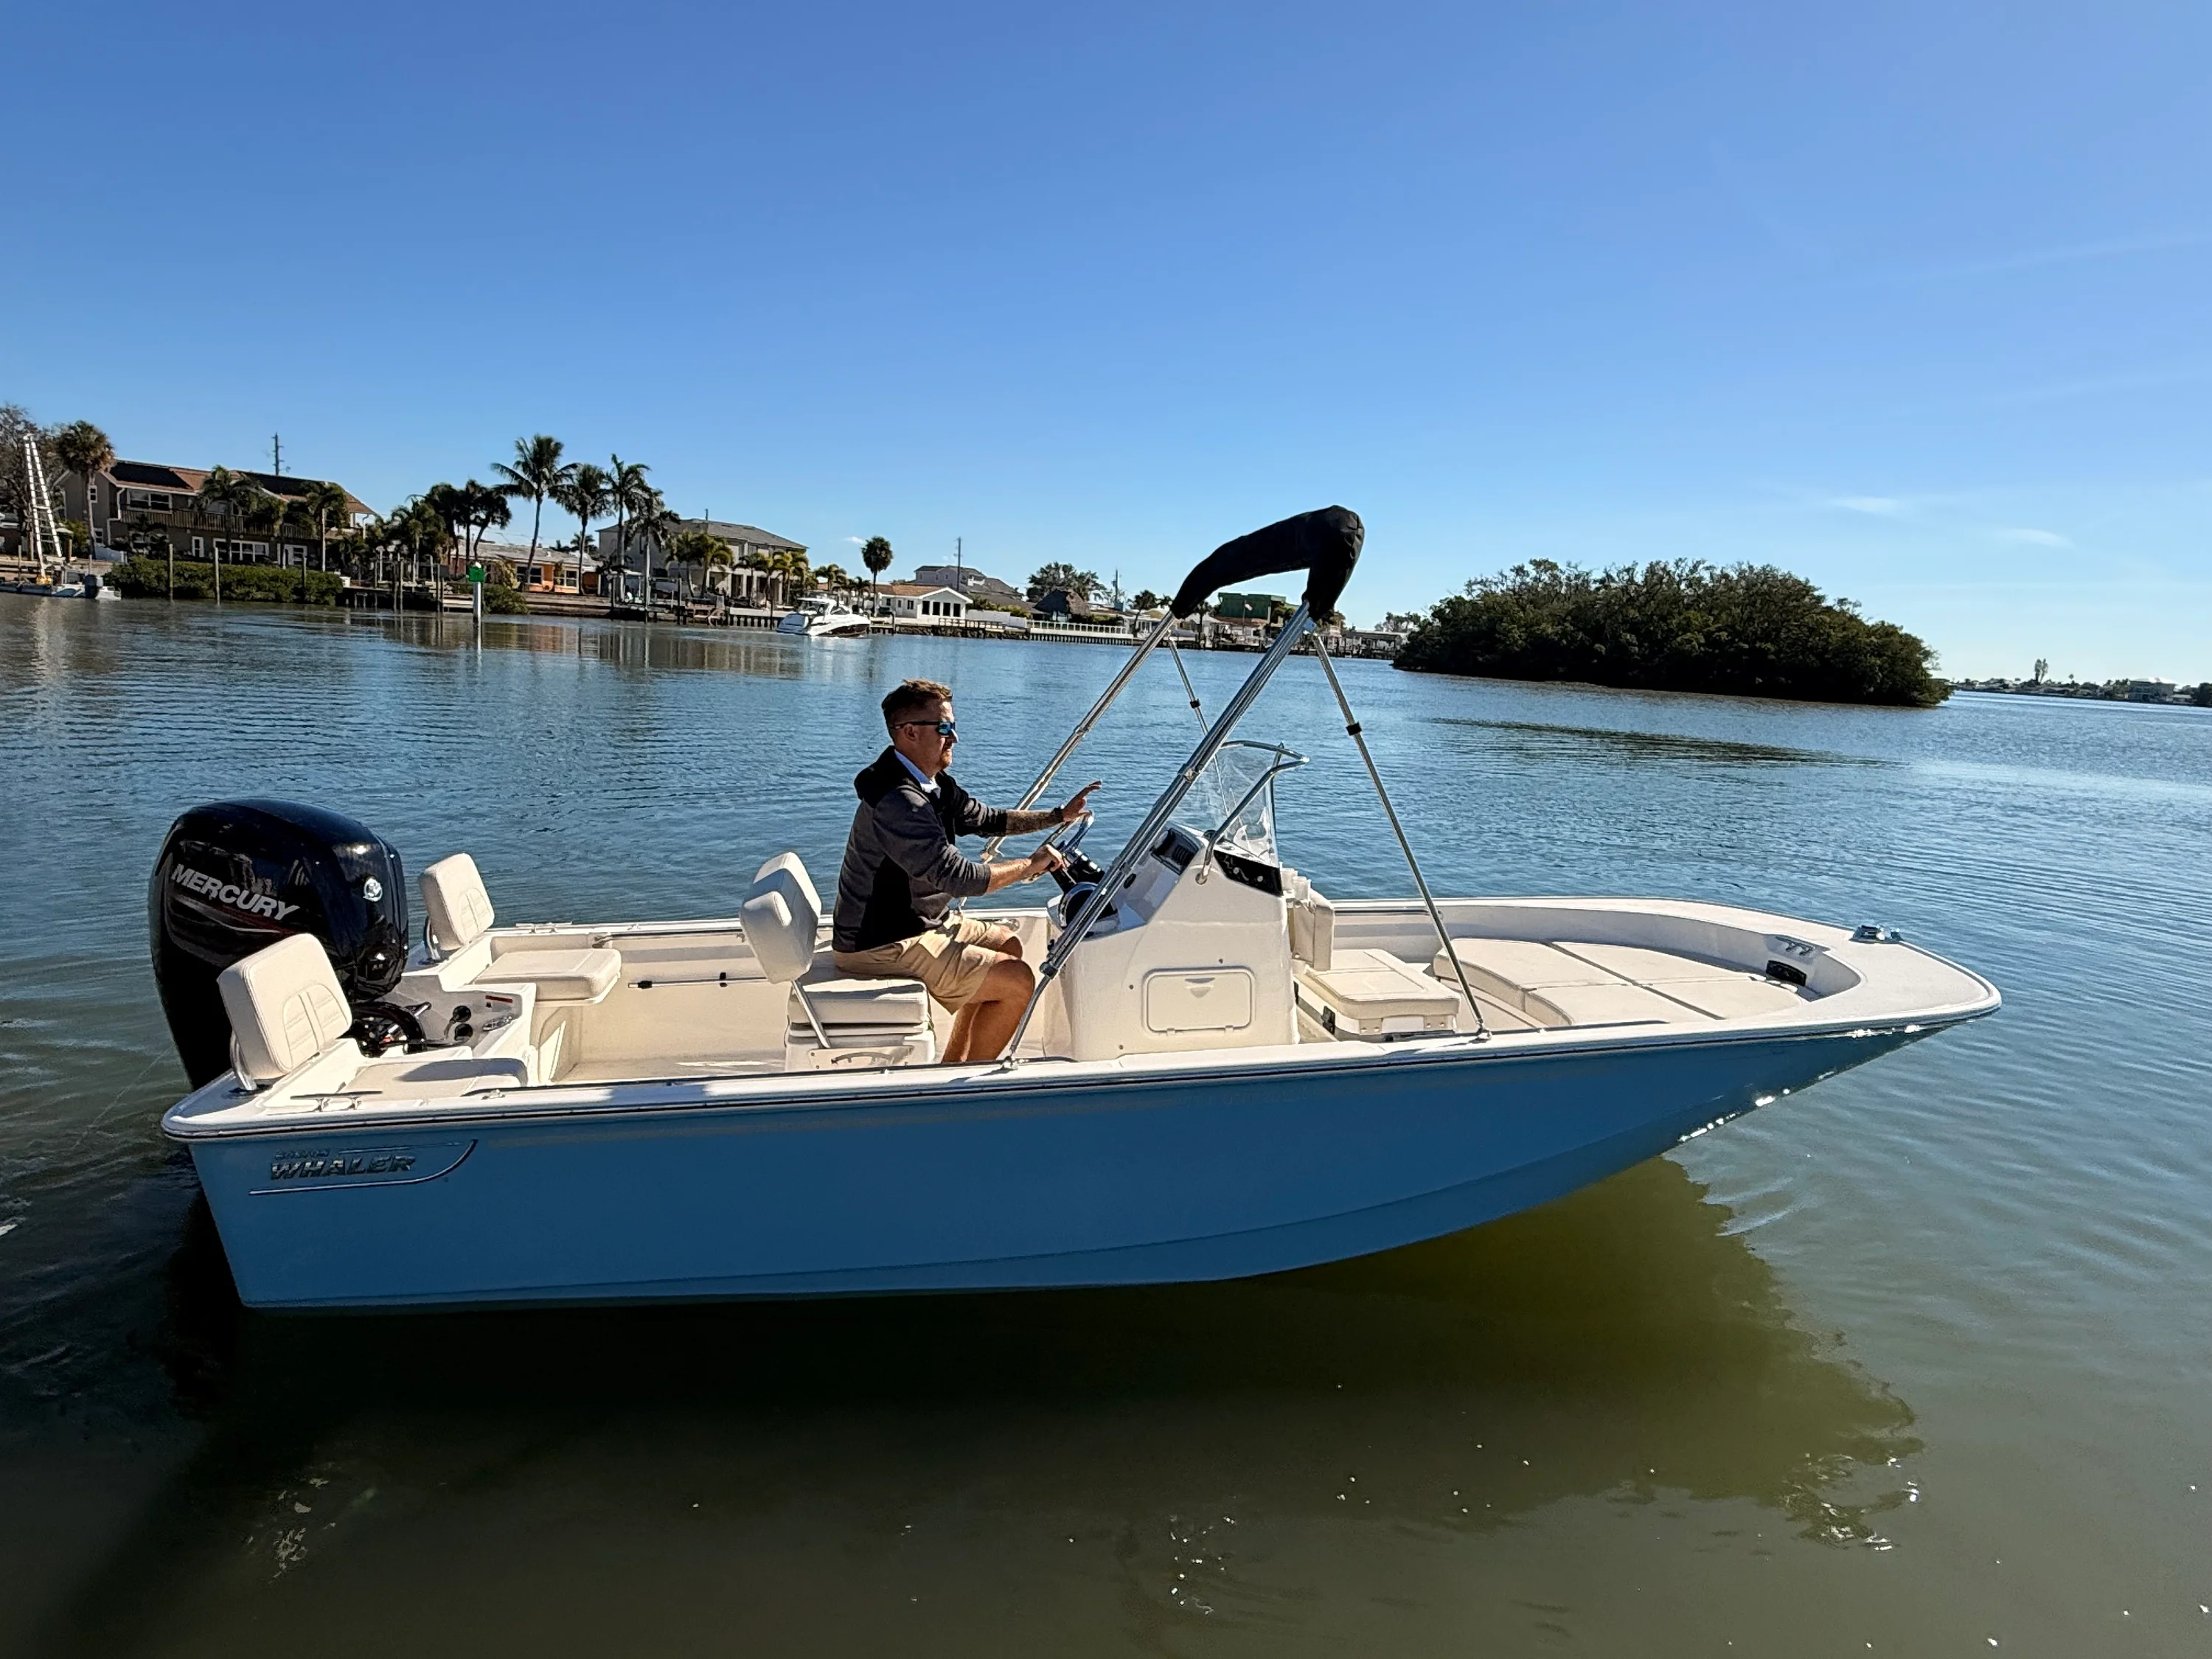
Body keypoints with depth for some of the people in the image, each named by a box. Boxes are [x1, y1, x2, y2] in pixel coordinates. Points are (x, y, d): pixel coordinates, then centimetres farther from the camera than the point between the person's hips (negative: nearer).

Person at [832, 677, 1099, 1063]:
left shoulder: (933, 785, 6)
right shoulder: (897, 801, -26)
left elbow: (986, 818, 21)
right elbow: (959, 878, -30)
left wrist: (1058, 815, 15)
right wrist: (1030, 866, -16)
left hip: (917, 922, 11)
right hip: (882, 948, -11)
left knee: (1008, 944, 23)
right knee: (1018, 982, -12)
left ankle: (952, 1068, 25)